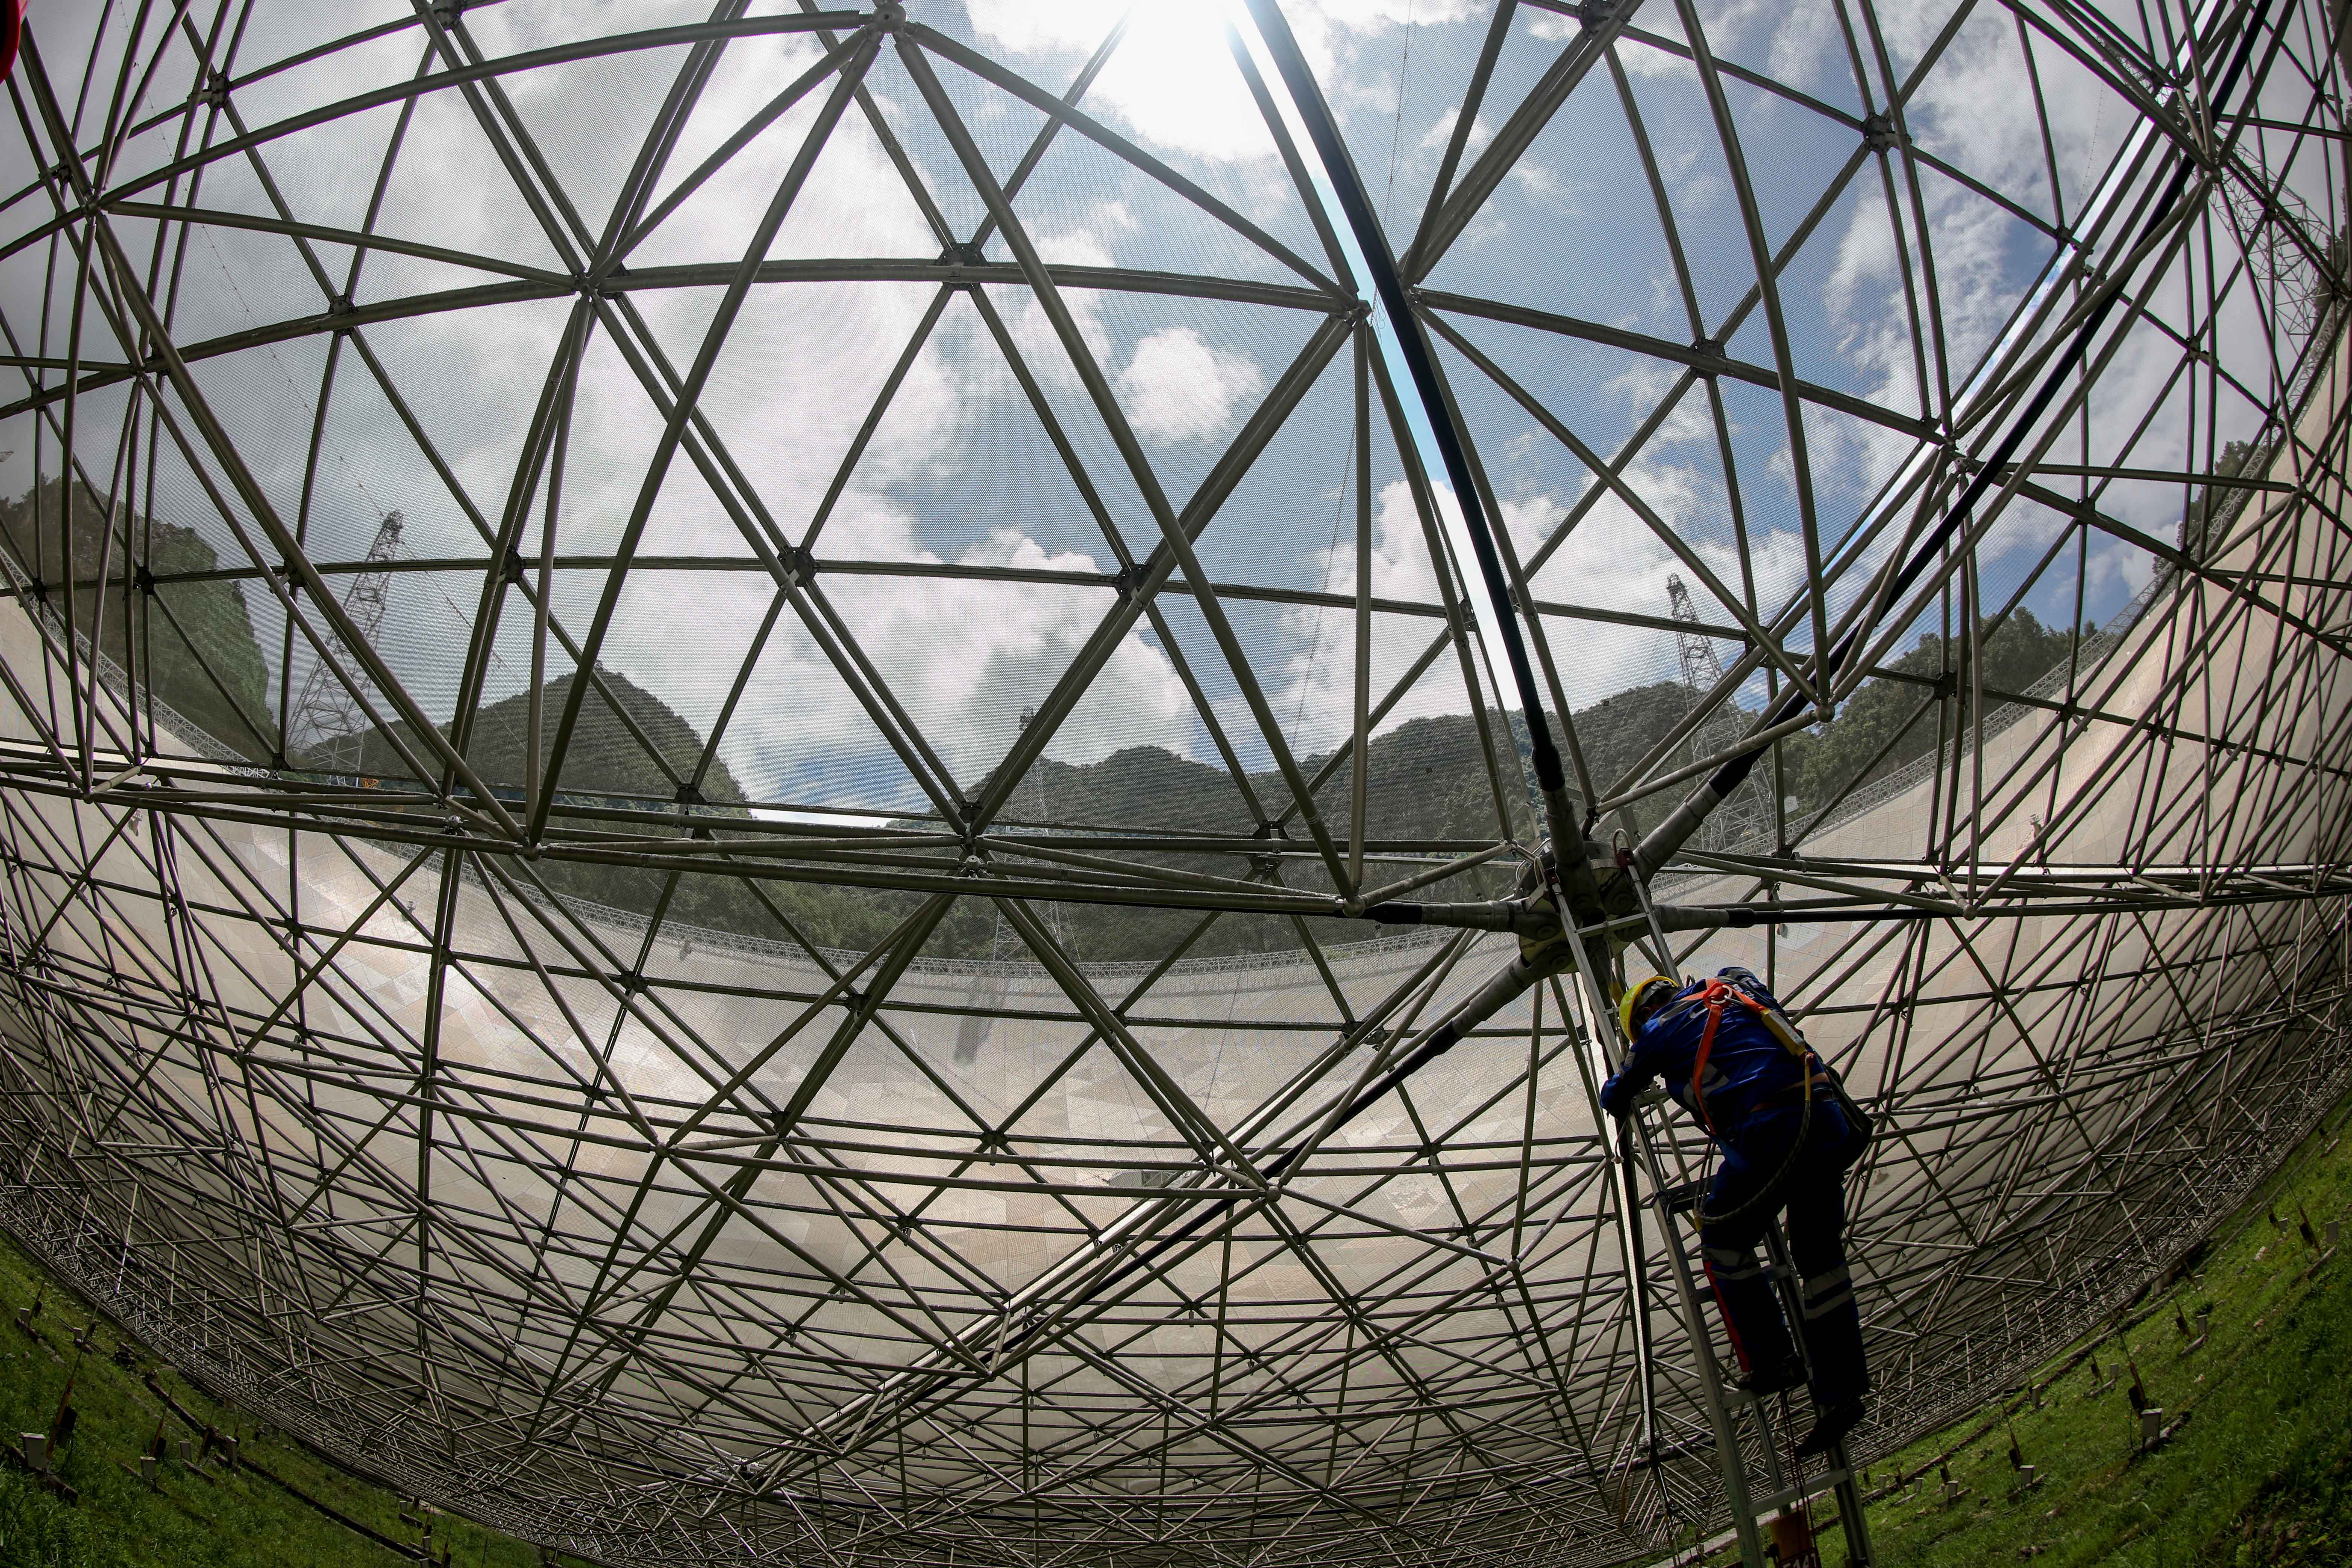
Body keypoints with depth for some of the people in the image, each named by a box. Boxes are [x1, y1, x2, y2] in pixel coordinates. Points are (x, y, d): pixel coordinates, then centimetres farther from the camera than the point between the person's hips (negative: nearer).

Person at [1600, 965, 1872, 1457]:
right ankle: (1839, 1390, 15)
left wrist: (1620, 1101, 48)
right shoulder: (1736, 987, 24)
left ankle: (1771, 1361, 14)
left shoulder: (1661, 1028, 11)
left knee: (1724, 1241, 14)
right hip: (1830, 1122, 6)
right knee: (1820, 1257, 14)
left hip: (1769, 1132, -6)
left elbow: (1614, 1095, 25)